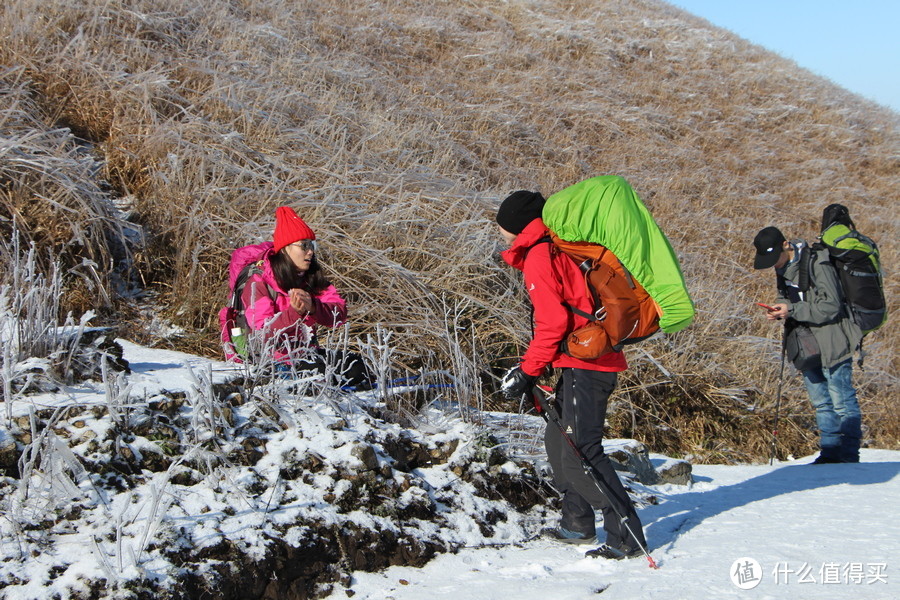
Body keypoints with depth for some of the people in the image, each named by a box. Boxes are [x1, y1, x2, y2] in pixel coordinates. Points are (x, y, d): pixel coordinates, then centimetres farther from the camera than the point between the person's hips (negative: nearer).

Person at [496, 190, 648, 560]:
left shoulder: (539, 257, -11)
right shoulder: (558, 249, 20)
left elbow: (552, 323, -18)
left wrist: (527, 372, -11)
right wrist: (533, 366, 19)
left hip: (584, 365, -11)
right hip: (596, 360, 11)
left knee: (580, 453, -12)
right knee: (558, 440, 19)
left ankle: (627, 536, -12)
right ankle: (577, 525, 27)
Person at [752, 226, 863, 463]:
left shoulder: (817, 264, -19)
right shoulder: (784, 267, 8)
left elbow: (831, 306, -21)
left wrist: (792, 310, -23)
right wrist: (779, 309, -2)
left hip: (831, 344, -8)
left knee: (842, 403, -2)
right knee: (821, 403, 12)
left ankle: (849, 457, 3)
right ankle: (829, 453, 19)